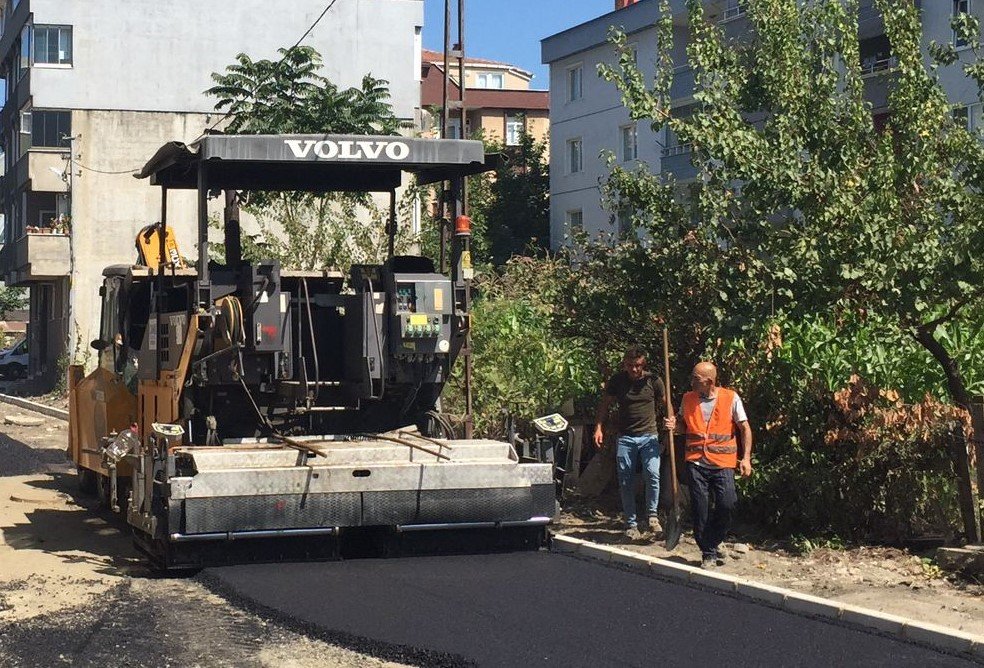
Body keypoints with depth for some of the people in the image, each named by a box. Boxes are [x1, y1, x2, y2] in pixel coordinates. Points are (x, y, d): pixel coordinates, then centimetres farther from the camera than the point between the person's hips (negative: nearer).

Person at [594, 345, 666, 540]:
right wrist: (599, 427, -2)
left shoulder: (653, 381, -3)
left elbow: (665, 405, 8)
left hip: (649, 436, -2)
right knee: (626, 482, 4)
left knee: (652, 474, -19)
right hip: (625, 438, 2)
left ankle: (651, 516, 0)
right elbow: (604, 405, 9)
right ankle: (631, 524, 14)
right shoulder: (616, 381, 0)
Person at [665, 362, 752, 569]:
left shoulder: (730, 398, -2)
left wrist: (746, 458, -4)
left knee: (727, 504, -13)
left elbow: (745, 428, 3)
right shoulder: (688, 399, 7)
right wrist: (674, 427, -3)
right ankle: (709, 553, 12)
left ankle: (711, 545, 9)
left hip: (723, 461, -2)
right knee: (700, 509, 0)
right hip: (696, 462, 2)